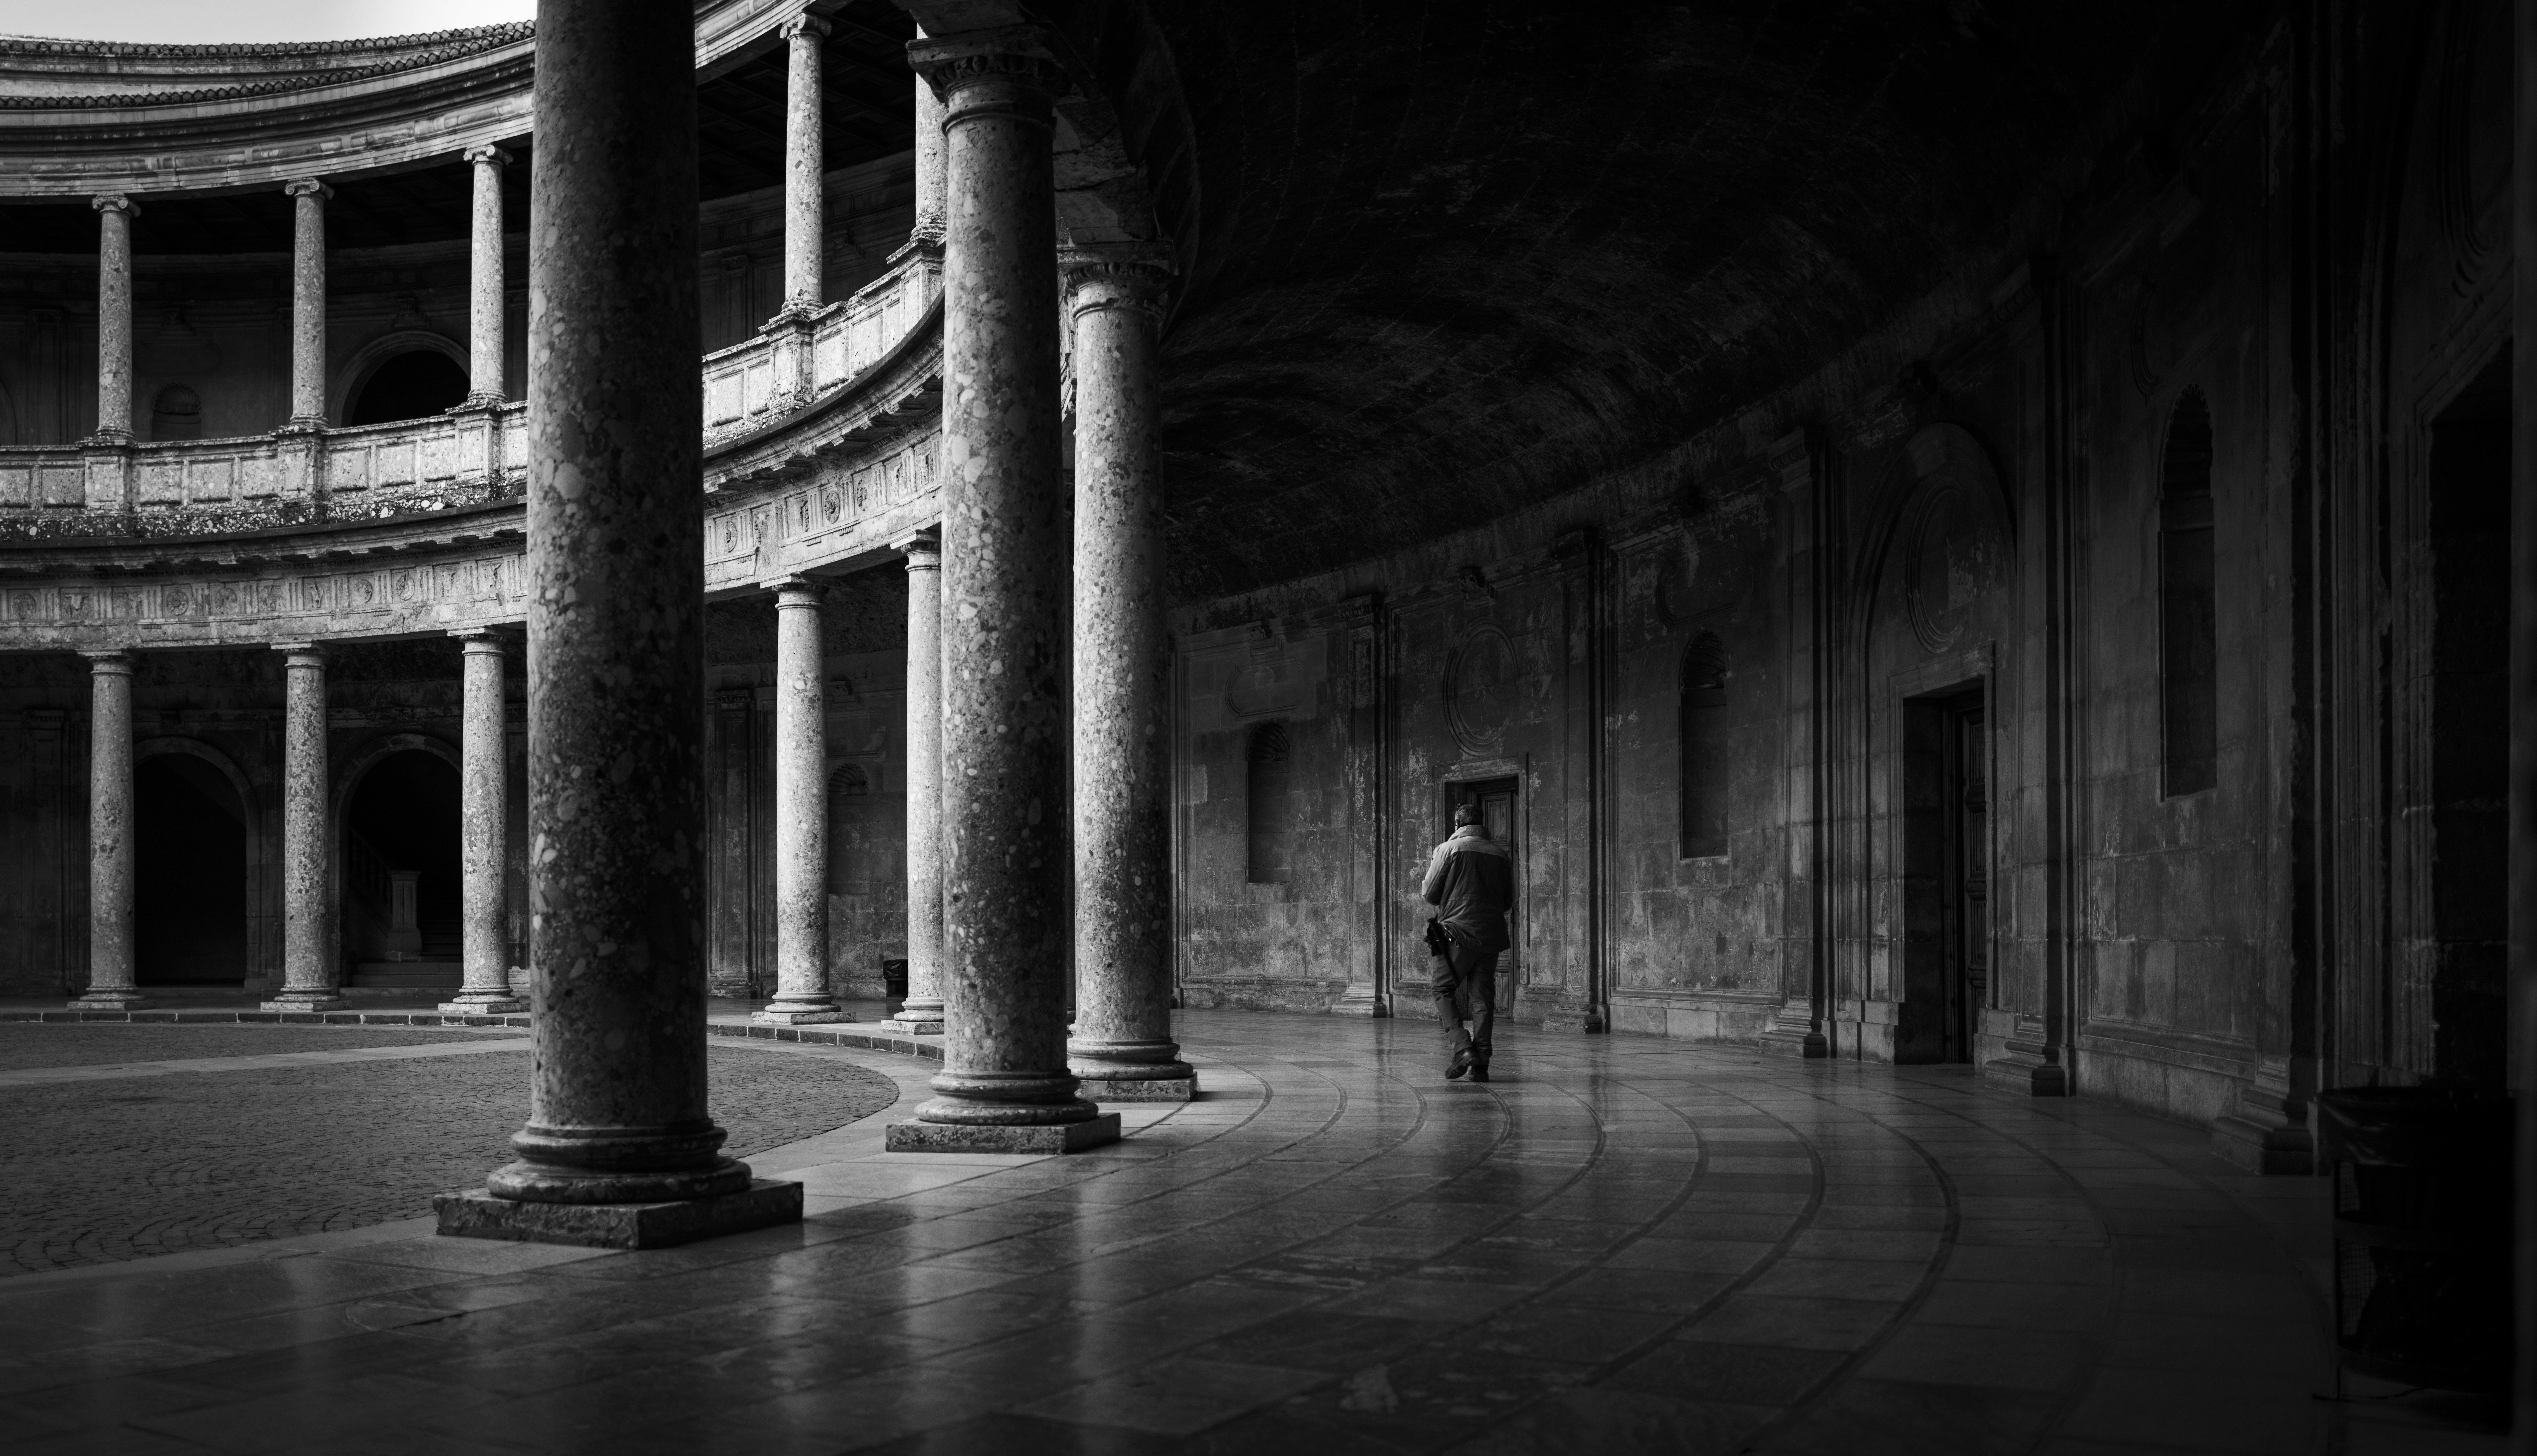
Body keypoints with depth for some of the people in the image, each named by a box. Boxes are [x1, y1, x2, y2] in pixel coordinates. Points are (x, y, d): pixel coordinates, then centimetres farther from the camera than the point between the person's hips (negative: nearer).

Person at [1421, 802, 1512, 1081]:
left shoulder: (1448, 849, -3)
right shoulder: (1502, 854, 9)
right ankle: (1481, 1064, 4)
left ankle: (1462, 1048, -10)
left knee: (1444, 990, 7)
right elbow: (1509, 900, 15)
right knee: (1483, 998, 7)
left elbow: (1431, 895, -1)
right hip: (1493, 935, 4)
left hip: (1458, 932, -4)